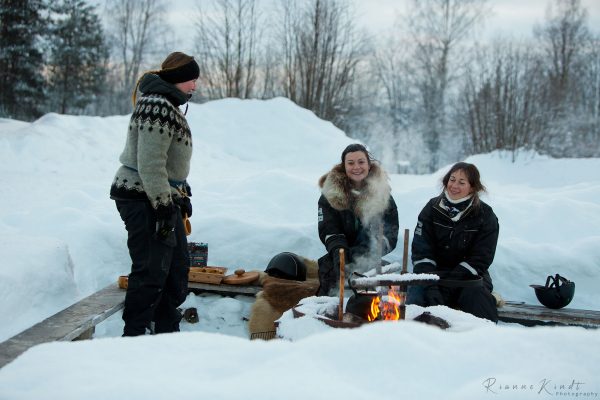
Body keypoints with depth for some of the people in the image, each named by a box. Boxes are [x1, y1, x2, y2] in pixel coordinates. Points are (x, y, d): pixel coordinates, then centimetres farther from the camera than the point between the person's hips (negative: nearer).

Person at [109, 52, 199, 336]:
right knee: (151, 272, -8)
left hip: (162, 198, 11)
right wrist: (164, 206, -23)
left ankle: (167, 331, 26)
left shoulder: (168, 105, 18)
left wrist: (181, 194, 25)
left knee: (177, 267, 16)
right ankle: (134, 334, 2)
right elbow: (150, 164, -23)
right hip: (143, 199, -11)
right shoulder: (158, 106, -17)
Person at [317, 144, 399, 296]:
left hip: (370, 260, -1)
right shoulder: (330, 193, 2)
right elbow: (328, 230, -4)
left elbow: (390, 234, -2)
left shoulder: (382, 193, 2)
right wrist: (339, 251, -26)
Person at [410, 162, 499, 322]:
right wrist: (431, 286, -20)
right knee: (417, 296, -27)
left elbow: (480, 259, -7)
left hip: (469, 276, -1)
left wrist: (450, 282, -20)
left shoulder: (485, 216, -2)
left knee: (476, 295, -30)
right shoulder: (432, 208, 2)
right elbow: (421, 251, -5)